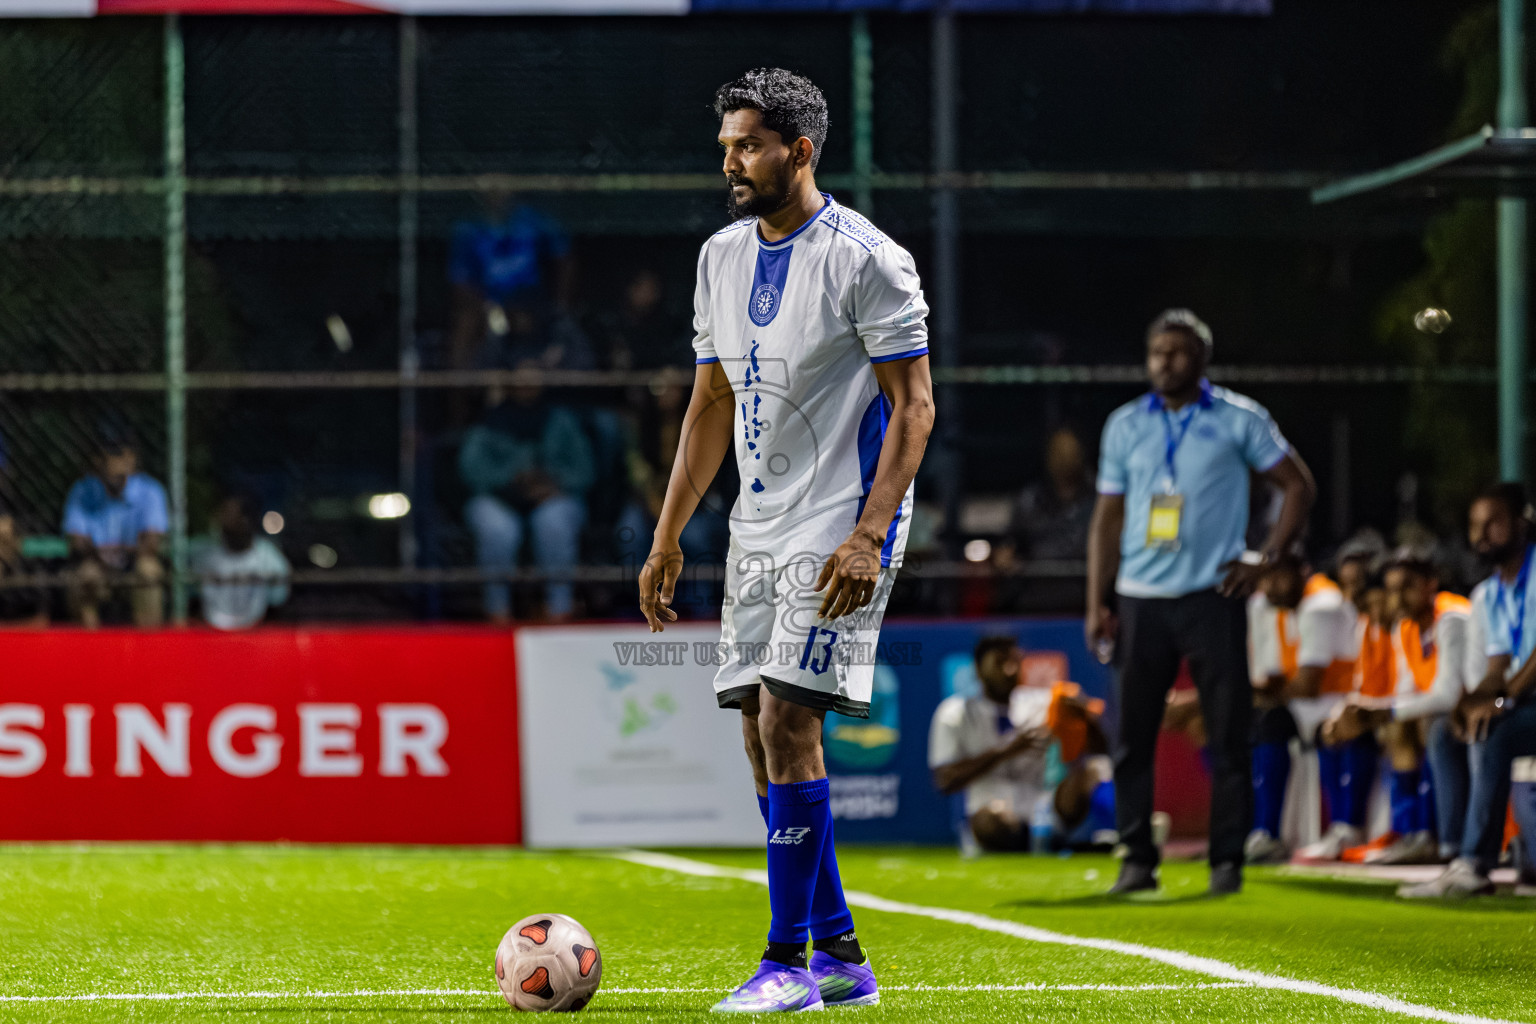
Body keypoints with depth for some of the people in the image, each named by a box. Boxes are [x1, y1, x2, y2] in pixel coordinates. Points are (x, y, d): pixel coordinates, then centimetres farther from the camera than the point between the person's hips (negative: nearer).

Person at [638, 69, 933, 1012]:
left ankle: (790, 962, -8)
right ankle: (841, 958, 15)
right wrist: (668, 538, 16)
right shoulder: (722, 256, 11)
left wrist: (868, 535, -21)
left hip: (840, 534, -8)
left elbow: (914, 405, -13)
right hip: (758, 530, 8)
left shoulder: (866, 260, -12)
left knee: (787, 722, -14)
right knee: (764, 738, 6)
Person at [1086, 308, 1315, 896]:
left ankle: (1227, 861, 3)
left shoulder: (1238, 419, 2)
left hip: (1213, 598, -3)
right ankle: (1137, 859, 7)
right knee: (1132, 735, 0)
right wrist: (1096, 604, 7)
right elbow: (1108, 516, 13)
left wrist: (1268, 559, -2)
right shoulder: (1125, 426, 10)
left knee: (1228, 735, -4)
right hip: (1141, 601, 3)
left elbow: (1298, 485, 7)